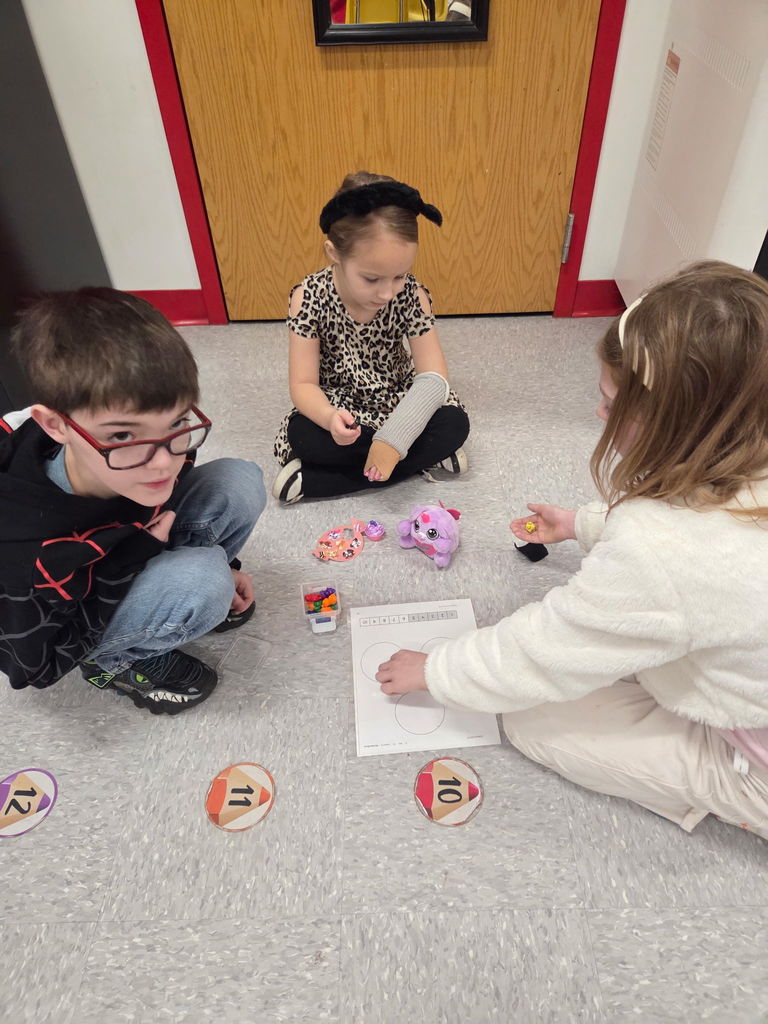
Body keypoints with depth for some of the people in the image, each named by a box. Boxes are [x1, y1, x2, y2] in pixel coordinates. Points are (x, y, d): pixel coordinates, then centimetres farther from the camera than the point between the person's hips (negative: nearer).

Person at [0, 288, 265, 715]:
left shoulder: (160, 450, -26)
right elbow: (36, 667, -23)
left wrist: (222, 563, 5)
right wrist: (136, 553, -32)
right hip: (53, 620, -5)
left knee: (239, 483, -16)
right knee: (200, 583, -33)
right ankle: (115, 661, -3)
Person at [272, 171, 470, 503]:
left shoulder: (411, 296, -19)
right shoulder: (310, 298, -21)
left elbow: (434, 377, -21)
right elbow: (303, 383, -19)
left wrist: (394, 436, -37)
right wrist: (330, 419, -43)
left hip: (398, 399, 2)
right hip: (339, 406, -1)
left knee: (454, 424, -25)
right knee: (301, 435, -31)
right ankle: (422, 457, -18)